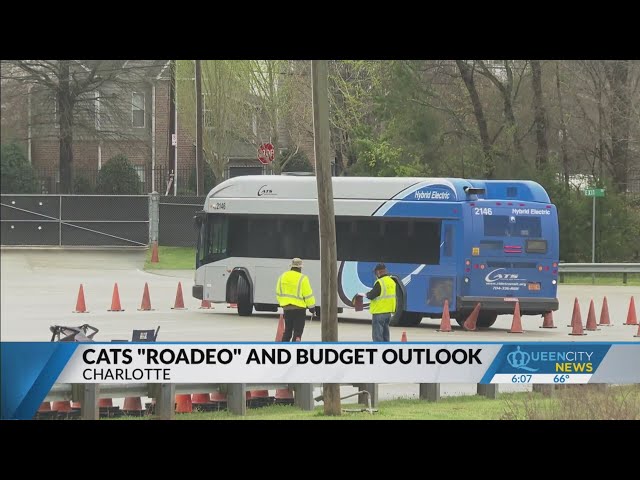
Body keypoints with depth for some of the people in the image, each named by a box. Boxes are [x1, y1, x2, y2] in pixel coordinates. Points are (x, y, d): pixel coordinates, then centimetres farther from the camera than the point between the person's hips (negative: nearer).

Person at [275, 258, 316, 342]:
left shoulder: (282, 277, 4)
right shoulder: (302, 278, -14)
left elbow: (278, 293, 12)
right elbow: (308, 295, -11)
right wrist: (312, 306, 1)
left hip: (286, 307, 5)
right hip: (299, 309, -5)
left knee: (287, 331, 16)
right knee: (298, 331, 0)